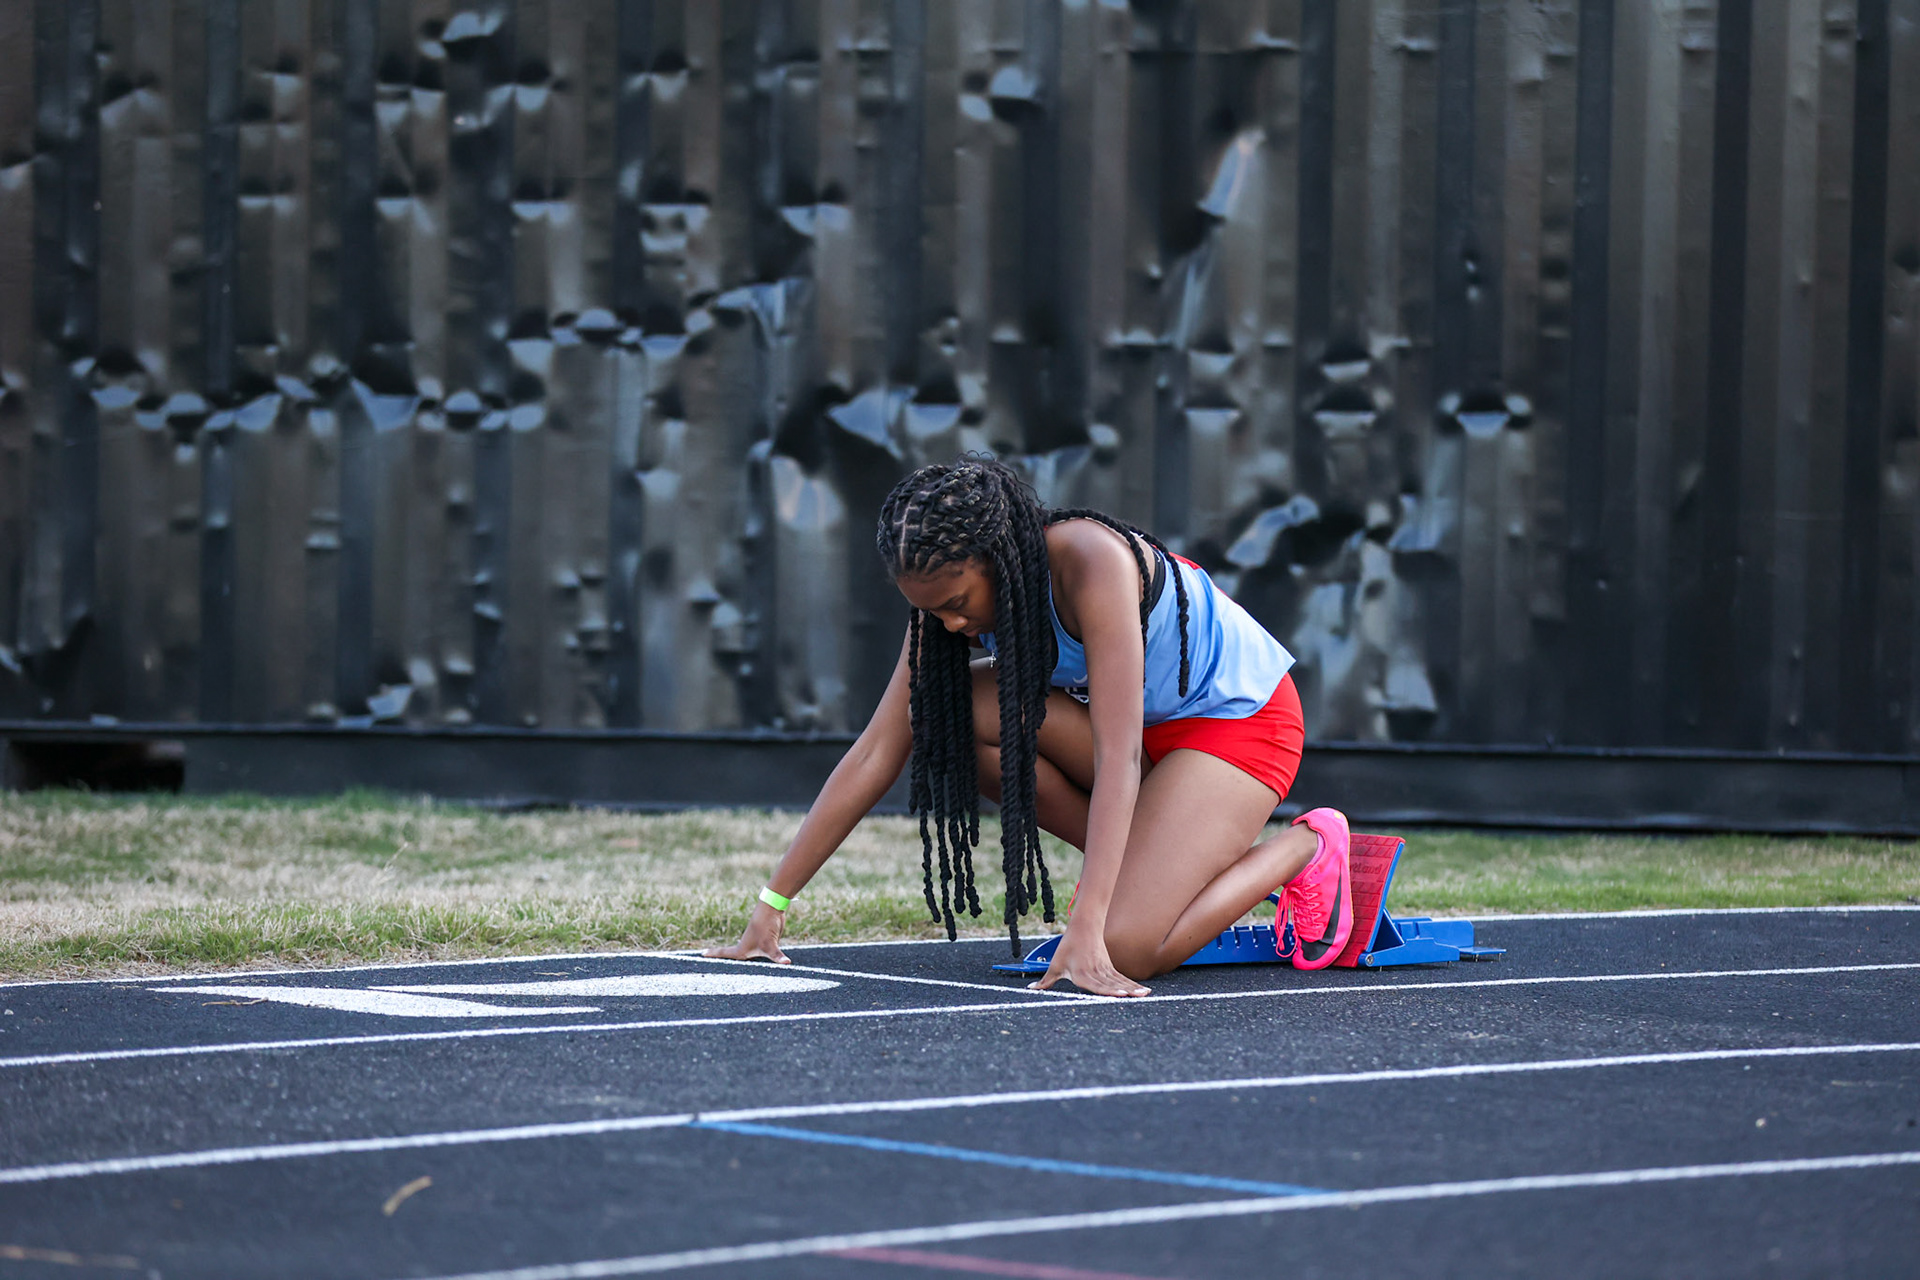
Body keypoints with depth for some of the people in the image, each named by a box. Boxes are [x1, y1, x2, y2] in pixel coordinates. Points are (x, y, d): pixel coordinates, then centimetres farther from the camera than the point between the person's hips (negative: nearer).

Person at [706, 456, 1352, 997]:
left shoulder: (1091, 562, -33)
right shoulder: (952, 590, -11)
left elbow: (1118, 757, -37)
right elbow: (875, 755, -10)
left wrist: (1086, 932, -44)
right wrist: (769, 909, -14)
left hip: (1241, 716, -7)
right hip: (1149, 723, 7)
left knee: (1125, 949, -24)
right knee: (955, 714, -18)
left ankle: (1304, 846, 0)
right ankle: (1134, 863, -3)